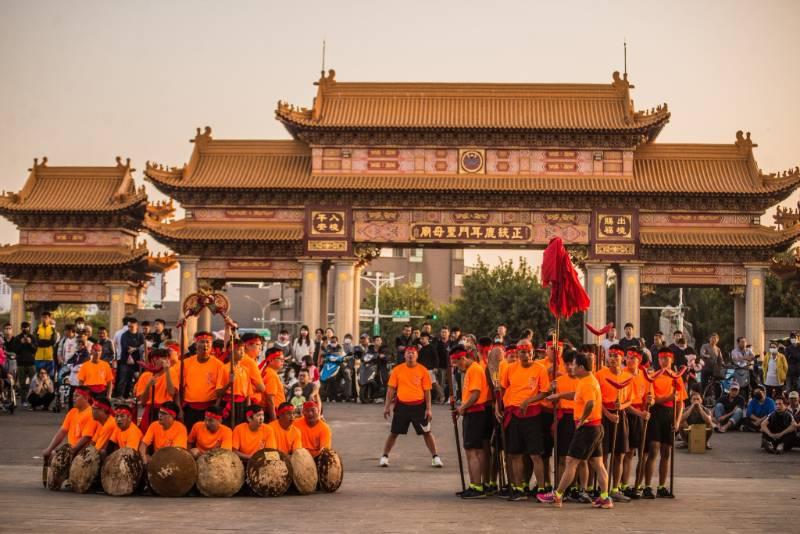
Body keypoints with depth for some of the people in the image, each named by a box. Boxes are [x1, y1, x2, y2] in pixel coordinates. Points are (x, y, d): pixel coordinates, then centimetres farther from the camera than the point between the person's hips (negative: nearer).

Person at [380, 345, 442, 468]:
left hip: (419, 406, -1)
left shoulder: (423, 370, -2)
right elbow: (391, 389, 5)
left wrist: (428, 409, -3)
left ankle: (435, 457, 14)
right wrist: (387, 406, 2)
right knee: (394, 432, 6)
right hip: (402, 406, 1)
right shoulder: (397, 370, 0)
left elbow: (427, 391, 1)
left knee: (427, 432, 4)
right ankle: (384, 457, 19)